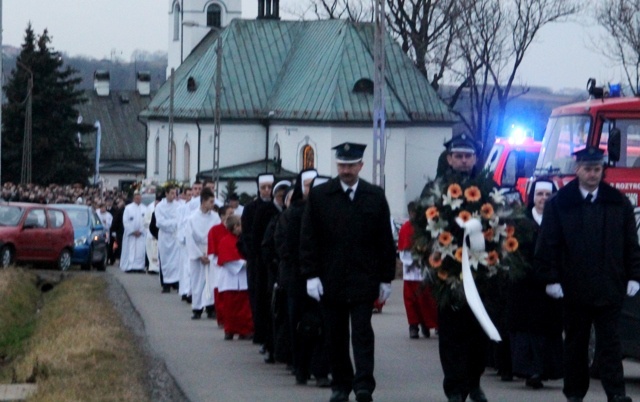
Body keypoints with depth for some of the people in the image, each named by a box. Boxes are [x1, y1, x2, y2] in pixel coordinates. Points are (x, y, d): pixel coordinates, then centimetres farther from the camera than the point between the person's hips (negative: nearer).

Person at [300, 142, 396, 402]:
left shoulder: (375, 197, 5)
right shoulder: (319, 196, 3)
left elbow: (385, 241, 7)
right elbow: (308, 239, 3)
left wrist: (386, 278, 4)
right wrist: (311, 275, -4)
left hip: (363, 280, -1)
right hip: (330, 280, 1)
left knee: (362, 332, -6)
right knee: (336, 335, 6)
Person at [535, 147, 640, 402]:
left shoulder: (618, 203, 7)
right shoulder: (559, 204, 2)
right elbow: (548, 245, 1)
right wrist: (551, 278, -5)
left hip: (610, 288, 0)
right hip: (574, 289, 0)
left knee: (609, 342, -2)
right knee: (575, 343, 9)